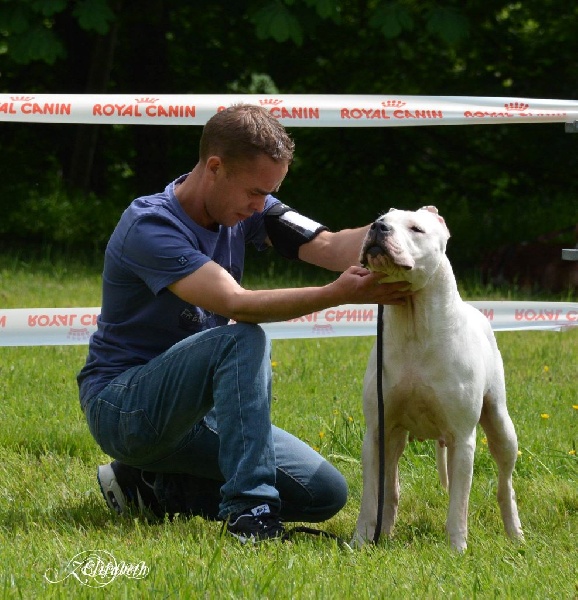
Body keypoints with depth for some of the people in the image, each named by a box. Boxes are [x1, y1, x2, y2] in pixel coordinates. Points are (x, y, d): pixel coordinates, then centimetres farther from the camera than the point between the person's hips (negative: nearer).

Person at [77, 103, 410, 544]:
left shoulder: (245, 208, 1)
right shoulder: (150, 226, -22)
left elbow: (330, 247, -13)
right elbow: (236, 304, -35)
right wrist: (341, 294, -44)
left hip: (193, 412, 8)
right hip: (122, 405, -8)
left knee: (325, 493, -4)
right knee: (244, 340, -34)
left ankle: (155, 488, 6)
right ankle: (247, 508, -33)